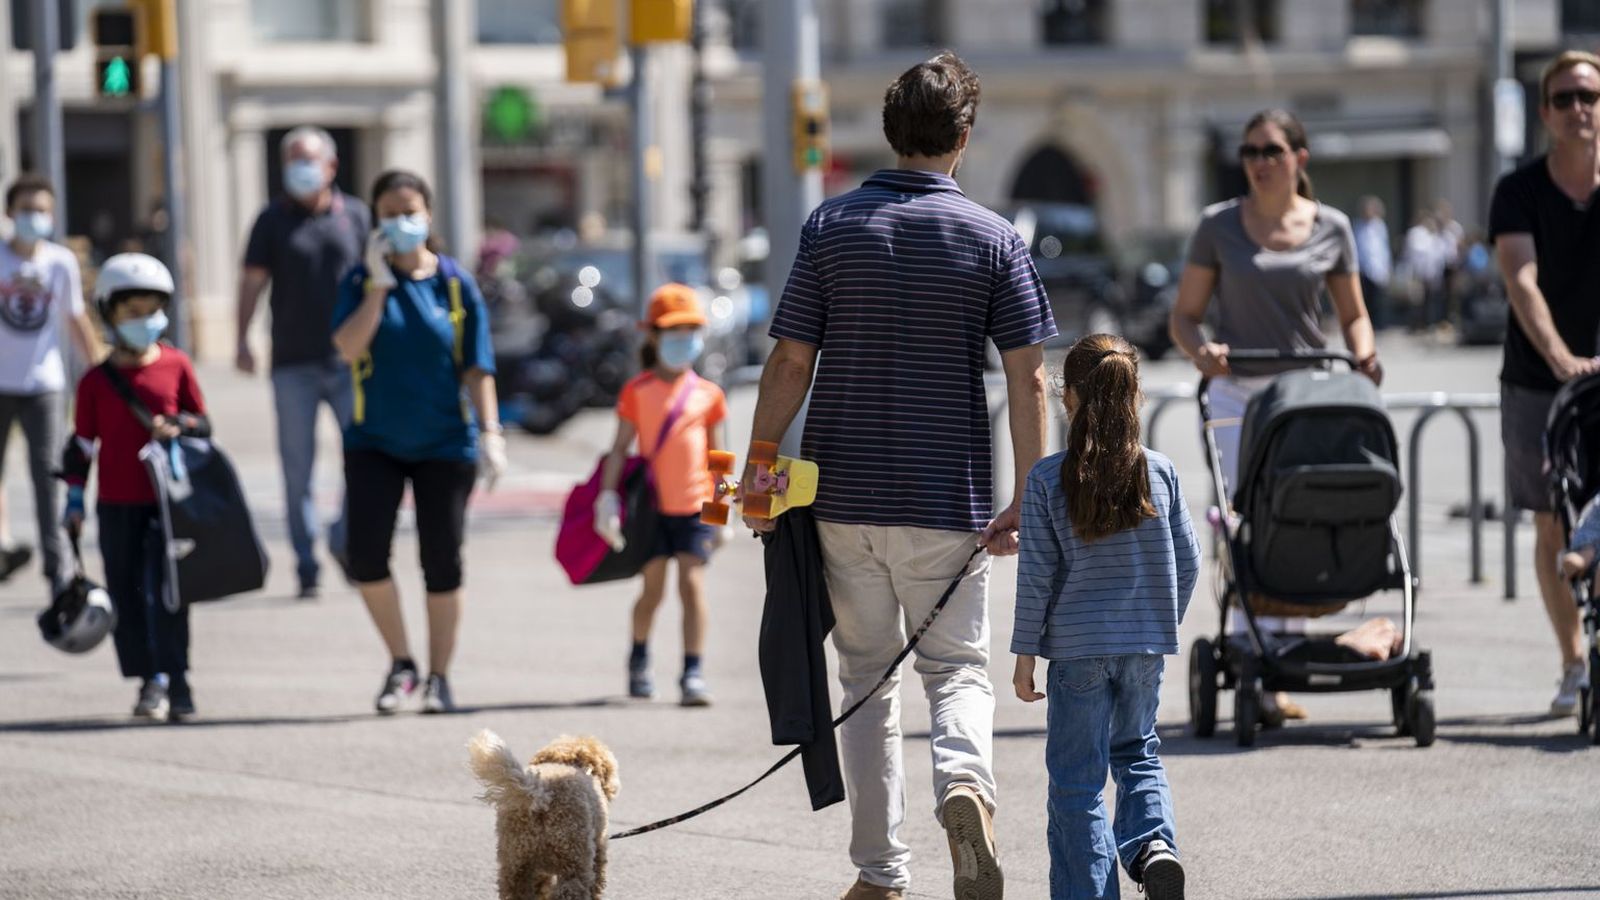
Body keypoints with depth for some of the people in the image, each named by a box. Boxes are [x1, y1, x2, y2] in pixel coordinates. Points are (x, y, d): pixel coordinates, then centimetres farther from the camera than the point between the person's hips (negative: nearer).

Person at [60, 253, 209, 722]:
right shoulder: (97, 381, 3)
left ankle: (171, 679, -7)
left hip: (167, 498, -2)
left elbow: (203, 424, 10)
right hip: (117, 504, 2)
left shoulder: (176, 367, 2)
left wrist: (180, 427, -11)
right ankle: (150, 681, 12)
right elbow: (82, 445, 8)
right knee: (126, 592, 4)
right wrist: (74, 499, 5)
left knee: (165, 589, -9)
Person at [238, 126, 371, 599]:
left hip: (349, 360, 1)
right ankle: (306, 566, 6)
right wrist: (242, 339, -8)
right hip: (293, 364, 0)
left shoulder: (355, 215, 8)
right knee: (298, 467, 1)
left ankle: (343, 540, 13)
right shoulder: (274, 219, 6)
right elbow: (252, 281, 3)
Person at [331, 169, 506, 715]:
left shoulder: (456, 284, 0)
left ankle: (439, 678, 14)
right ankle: (400, 663, 7)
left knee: (442, 564, 1)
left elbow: (476, 367, 0)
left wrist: (490, 433, -8)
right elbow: (348, 347, -14)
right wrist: (380, 283, -16)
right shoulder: (362, 281, 1)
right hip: (375, 442, 0)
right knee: (365, 556, -12)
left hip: (445, 445, 0)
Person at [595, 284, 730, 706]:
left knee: (692, 583, -10)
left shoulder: (708, 395, 5)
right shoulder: (637, 392, 1)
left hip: (696, 507, 0)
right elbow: (620, 448, -1)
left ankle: (693, 673, -10)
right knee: (653, 588, 8)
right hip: (652, 508, 0)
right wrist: (607, 496, -10)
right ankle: (639, 661, 31)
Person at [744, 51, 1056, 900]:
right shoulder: (995, 239, -2)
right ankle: (966, 783, -23)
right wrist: (1029, 499, -1)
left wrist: (759, 469, 5)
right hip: (948, 500, -1)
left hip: (845, 493, 1)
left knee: (866, 678, 11)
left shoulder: (832, 226, -1)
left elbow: (790, 361, -2)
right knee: (956, 667, 9)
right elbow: (1027, 377, -5)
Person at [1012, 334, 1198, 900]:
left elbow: (1035, 576, -8)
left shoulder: (1046, 480, -9)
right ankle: (1154, 843, -2)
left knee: (1077, 775, 5)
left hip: (1077, 647, -3)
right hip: (1146, 644, 3)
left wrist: (1025, 654, 0)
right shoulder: (1160, 473, -2)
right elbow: (1187, 561, 4)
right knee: (1138, 752, 22)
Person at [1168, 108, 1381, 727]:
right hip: (1239, 392, -1)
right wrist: (1201, 350, -15)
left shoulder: (1331, 228, 8)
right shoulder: (1219, 226, 5)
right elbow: (1183, 315, 7)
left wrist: (1365, 356, -5)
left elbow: (1353, 315, 16)